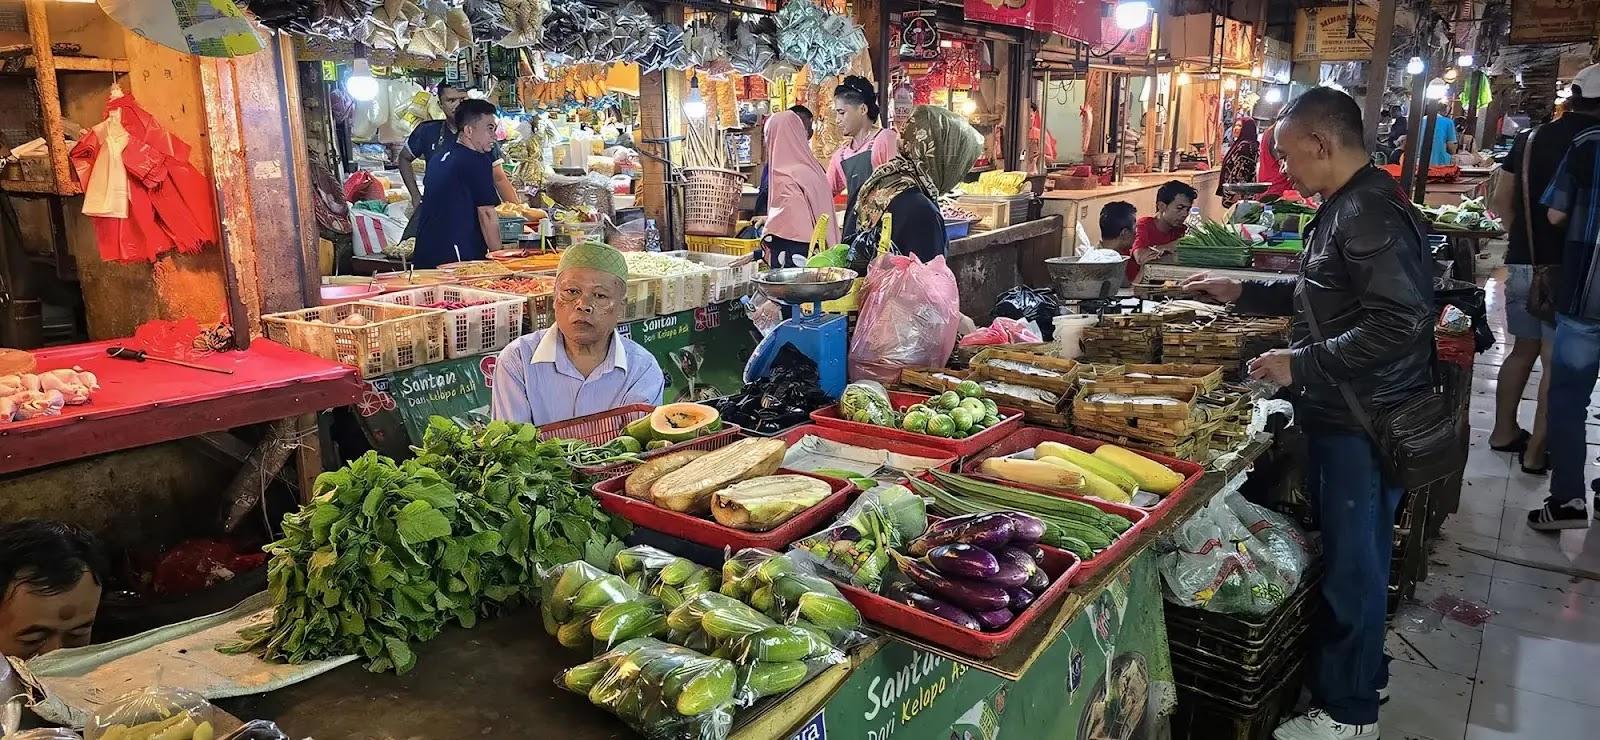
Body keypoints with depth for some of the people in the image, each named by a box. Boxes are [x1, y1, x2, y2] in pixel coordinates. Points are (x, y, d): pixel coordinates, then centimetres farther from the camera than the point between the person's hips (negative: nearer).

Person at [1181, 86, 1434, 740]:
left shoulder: (1370, 213, -21)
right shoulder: (1349, 207, 11)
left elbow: (1398, 324, -29)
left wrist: (1301, 365, -23)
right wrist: (1243, 293, 18)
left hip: (1362, 425, -10)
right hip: (1344, 417, 10)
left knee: (1353, 564, 4)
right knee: (1353, 556, 22)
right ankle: (1360, 672, 39)